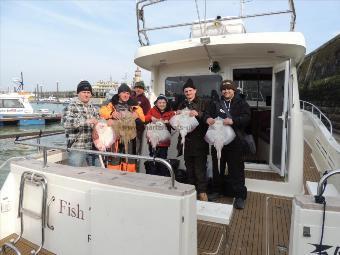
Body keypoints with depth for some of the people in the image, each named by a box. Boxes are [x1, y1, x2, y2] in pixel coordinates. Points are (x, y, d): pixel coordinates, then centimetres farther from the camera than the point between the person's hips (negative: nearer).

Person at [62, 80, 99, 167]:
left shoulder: (92, 107, 12)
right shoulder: (71, 106, -6)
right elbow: (66, 122, -22)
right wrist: (86, 121, -32)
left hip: (92, 147, 6)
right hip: (77, 148, -5)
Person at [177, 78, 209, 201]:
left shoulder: (202, 103, 2)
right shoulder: (182, 105, 15)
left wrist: (198, 114, -22)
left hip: (199, 141, -4)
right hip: (186, 141, 4)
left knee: (200, 168, -3)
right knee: (189, 168, 12)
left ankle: (202, 191, 7)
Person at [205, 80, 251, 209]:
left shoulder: (241, 103, 5)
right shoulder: (215, 104, 15)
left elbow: (246, 117, -8)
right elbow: (207, 113, 8)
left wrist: (233, 121, -24)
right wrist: (208, 118, -15)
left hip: (235, 141, -3)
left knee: (236, 168, -1)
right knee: (217, 167, 14)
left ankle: (239, 196, 10)